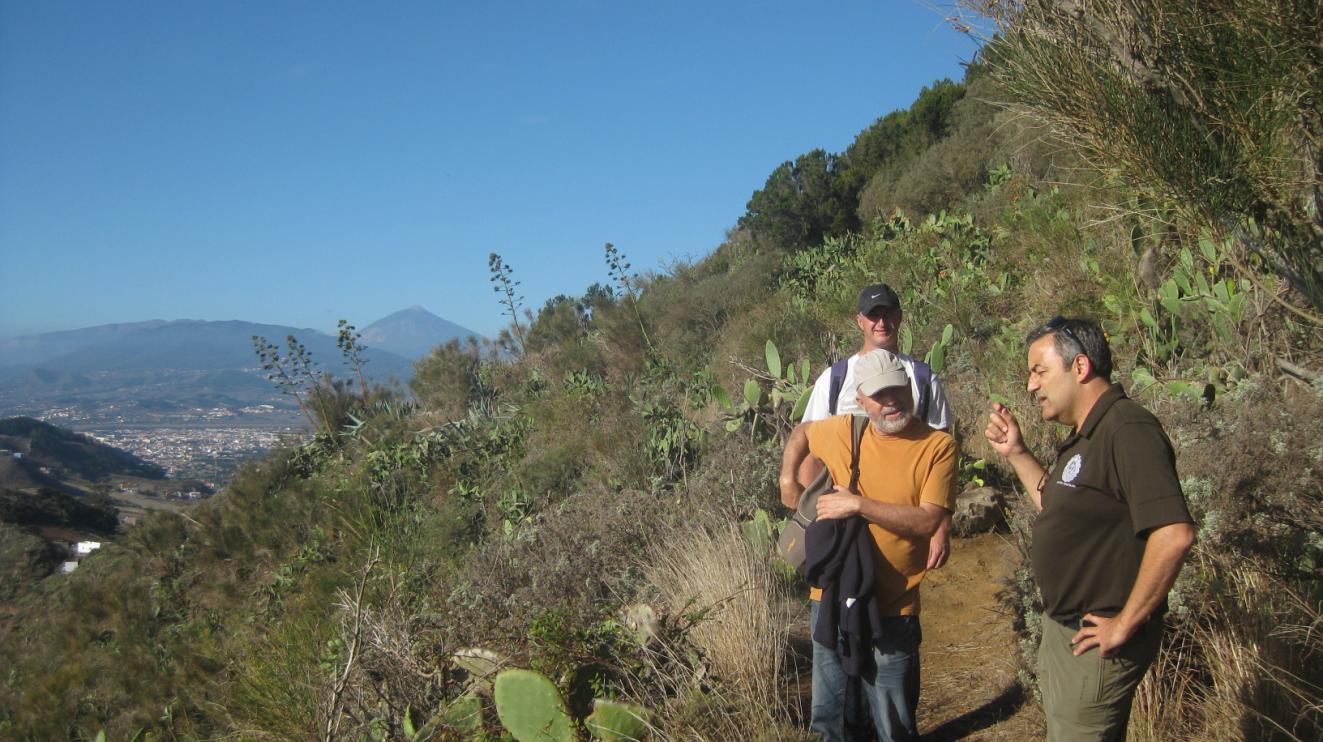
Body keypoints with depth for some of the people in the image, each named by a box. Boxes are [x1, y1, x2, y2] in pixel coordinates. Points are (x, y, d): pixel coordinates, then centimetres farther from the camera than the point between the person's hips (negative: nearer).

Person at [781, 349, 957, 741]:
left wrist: (859, 504, -21)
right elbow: (800, 432, 22)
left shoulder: (938, 445, -11)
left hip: (891, 609, -4)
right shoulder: (842, 431, 0)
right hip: (831, 599, 4)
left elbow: (927, 520, -20)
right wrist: (788, 480, 12)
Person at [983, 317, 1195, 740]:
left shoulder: (1128, 430, -23)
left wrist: (1125, 625, -24)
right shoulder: (1086, 437, 10)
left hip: (1095, 642, -10)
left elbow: (1174, 535, -32)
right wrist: (1015, 453, 10)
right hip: (1062, 627, 10)